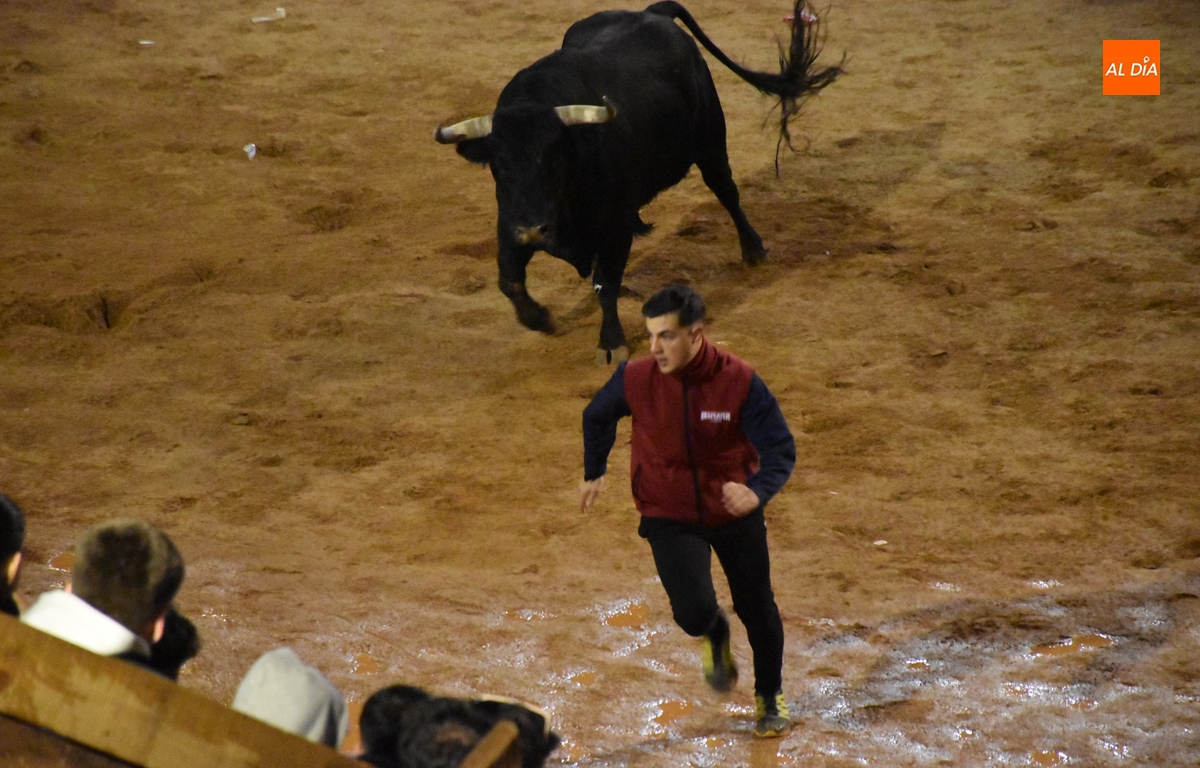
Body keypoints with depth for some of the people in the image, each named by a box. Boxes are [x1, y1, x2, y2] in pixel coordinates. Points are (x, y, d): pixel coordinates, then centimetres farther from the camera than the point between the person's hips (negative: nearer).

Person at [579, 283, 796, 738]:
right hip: (670, 517, 0)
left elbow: (780, 449, -21)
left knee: (758, 609, 14)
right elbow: (598, 416, 4)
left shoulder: (739, 382, -24)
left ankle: (770, 697, 43)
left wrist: (758, 492, -42)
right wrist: (594, 472, 16)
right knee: (693, 611, -19)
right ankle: (714, 635, 22)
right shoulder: (636, 379, -19)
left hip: (735, 512, 0)